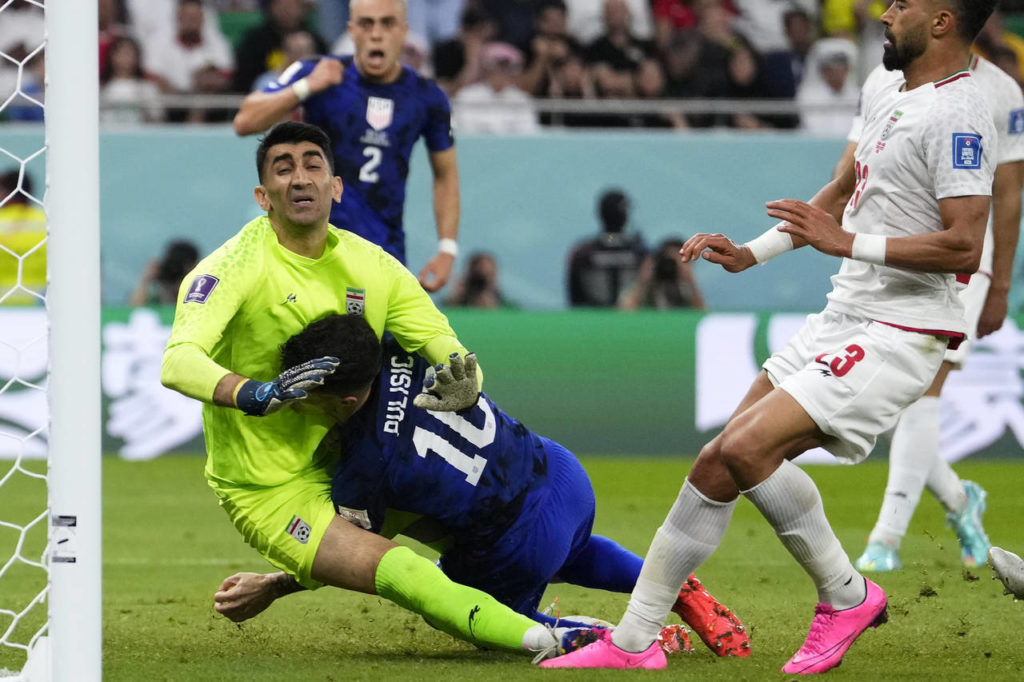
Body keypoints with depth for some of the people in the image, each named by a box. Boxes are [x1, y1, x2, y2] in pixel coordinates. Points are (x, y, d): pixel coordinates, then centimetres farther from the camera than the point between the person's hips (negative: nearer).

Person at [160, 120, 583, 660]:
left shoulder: (371, 266, 1)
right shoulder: (234, 267, -18)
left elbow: (449, 352, 1)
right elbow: (178, 363, -33)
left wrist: (461, 382, -25)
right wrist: (259, 394, -52)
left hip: (344, 465, 8)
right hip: (270, 493, -8)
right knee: (395, 571, -26)